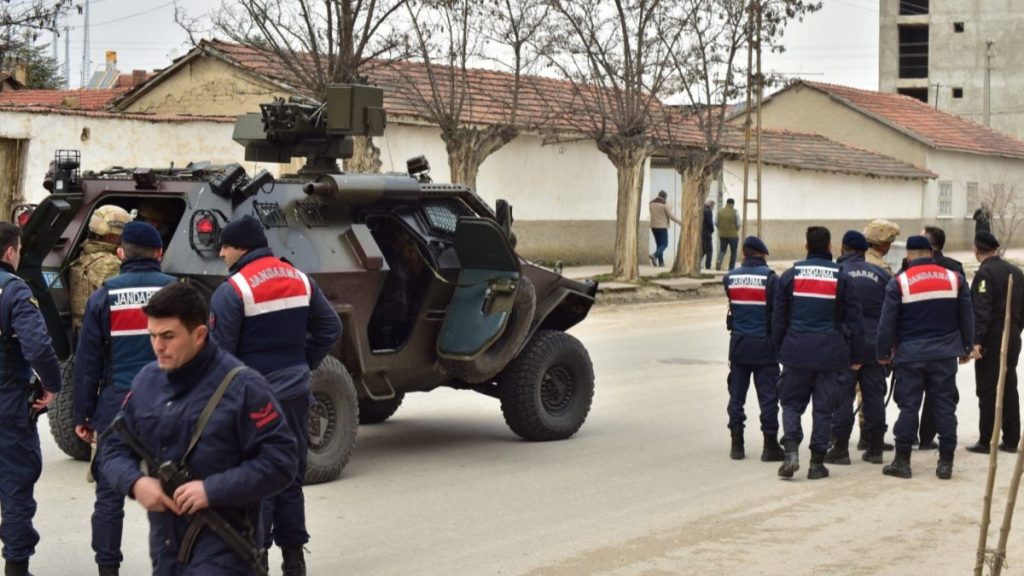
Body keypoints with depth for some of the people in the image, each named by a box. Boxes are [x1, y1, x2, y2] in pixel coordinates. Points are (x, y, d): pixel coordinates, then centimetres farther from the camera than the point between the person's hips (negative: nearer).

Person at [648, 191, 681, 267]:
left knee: (659, 244, 12)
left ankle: (661, 262, 8)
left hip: (653, 226, 6)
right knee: (664, 244, -1)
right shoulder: (665, 204, -10)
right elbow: (671, 215, -10)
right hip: (662, 226, -6)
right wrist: (680, 222, 2)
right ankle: (655, 255, -24)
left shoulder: (652, 203, 7)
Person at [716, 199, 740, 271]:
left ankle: (719, 261, -17)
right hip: (733, 235, -3)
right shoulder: (735, 212, -10)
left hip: (722, 235, 3)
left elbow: (716, 223, 2)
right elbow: (738, 224, -8)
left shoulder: (720, 211, -1)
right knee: (733, 252, 10)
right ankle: (731, 268, 10)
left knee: (722, 250, 10)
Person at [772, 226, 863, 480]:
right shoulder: (841, 278, 0)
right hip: (829, 352, -1)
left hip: (796, 351, 1)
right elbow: (854, 319, 2)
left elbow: (778, 317, 7)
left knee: (791, 403, 10)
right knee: (823, 407, 7)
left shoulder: (790, 275, 2)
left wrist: (780, 349, 15)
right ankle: (817, 463, 7)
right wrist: (855, 355, 10)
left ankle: (791, 451, -9)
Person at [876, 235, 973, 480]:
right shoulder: (954, 279, 3)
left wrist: (883, 353, 7)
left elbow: (887, 322, -4)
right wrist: (966, 348, 20)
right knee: (945, 405, 6)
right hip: (945, 355, 2)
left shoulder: (899, 283, -6)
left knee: (908, 406, 4)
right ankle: (946, 463, 6)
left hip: (910, 356, -2)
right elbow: (967, 318, 9)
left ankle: (902, 461, 7)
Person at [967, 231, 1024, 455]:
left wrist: (976, 340, -23)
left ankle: (986, 441, -1)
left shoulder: (985, 273, -13)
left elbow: (982, 310, -21)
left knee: (988, 392, -3)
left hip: (991, 340, -7)